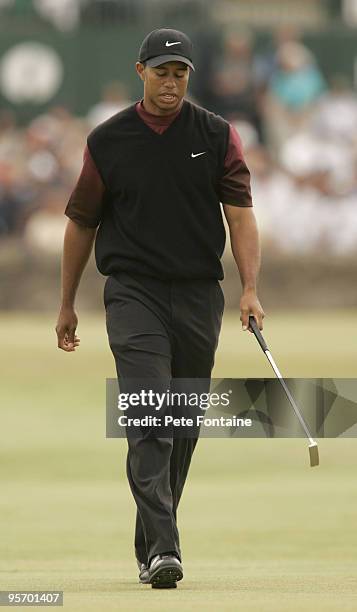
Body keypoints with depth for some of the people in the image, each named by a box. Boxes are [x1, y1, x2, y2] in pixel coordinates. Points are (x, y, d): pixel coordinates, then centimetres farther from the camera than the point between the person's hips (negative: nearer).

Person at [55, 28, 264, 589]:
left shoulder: (218, 136, 3)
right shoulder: (107, 141, 2)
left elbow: (240, 214, -2)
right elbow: (81, 223, 10)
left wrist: (250, 289, -14)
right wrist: (67, 305, 12)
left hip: (199, 294, 2)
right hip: (134, 292, -2)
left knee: (184, 426, 8)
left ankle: (151, 541, 22)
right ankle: (162, 549, -23)